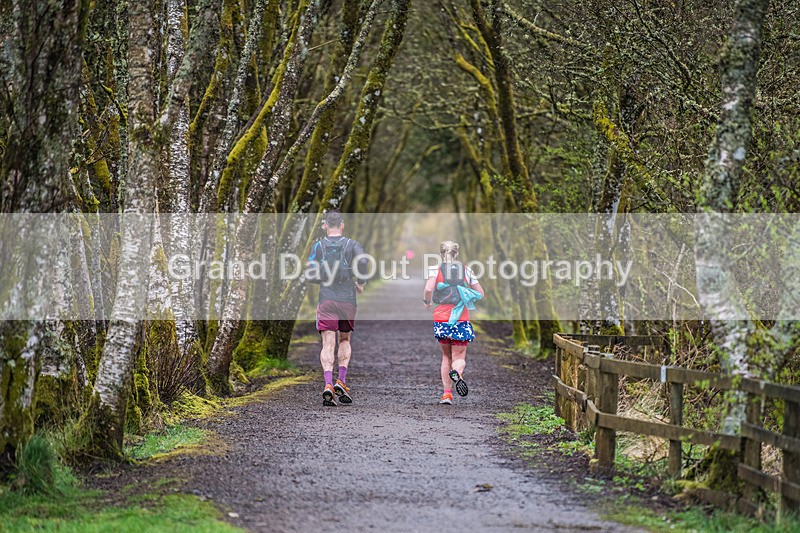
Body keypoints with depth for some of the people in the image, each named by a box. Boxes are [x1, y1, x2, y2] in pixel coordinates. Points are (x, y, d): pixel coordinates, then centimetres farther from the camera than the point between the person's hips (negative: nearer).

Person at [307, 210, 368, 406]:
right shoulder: (352, 245, 5)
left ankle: (328, 384, -23)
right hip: (348, 300, 1)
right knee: (344, 341, 19)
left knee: (328, 344, -4)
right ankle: (341, 381, 6)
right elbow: (363, 262, -14)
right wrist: (360, 283, 2)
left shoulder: (319, 246, 5)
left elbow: (311, 275, -1)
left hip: (326, 301, -1)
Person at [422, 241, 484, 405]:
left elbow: (428, 289, -19)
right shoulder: (466, 271, 5)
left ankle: (447, 393, 10)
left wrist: (427, 302, 0)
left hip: (441, 319, 0)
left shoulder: (436, 270, -1)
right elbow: (480, 293, 8)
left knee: (446, 356, 18)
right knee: (459, 357, 3)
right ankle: (457, 372, -34)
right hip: (461, 320, 0)